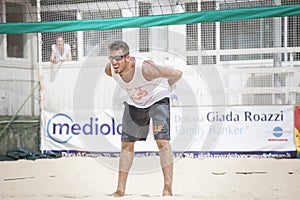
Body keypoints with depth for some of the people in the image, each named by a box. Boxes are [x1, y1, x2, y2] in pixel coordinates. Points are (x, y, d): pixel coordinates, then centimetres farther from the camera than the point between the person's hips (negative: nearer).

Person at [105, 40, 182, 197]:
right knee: (126, 143, 6)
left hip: (157, 99, -5)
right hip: (135, 102, 5)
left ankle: (168, 189, -17)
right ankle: (120, 190, 15)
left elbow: (177, 74, -29)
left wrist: (163, 89, -9)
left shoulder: (144, 68, -39)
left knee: (162, 141, -19)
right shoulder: (110, 69, -22)